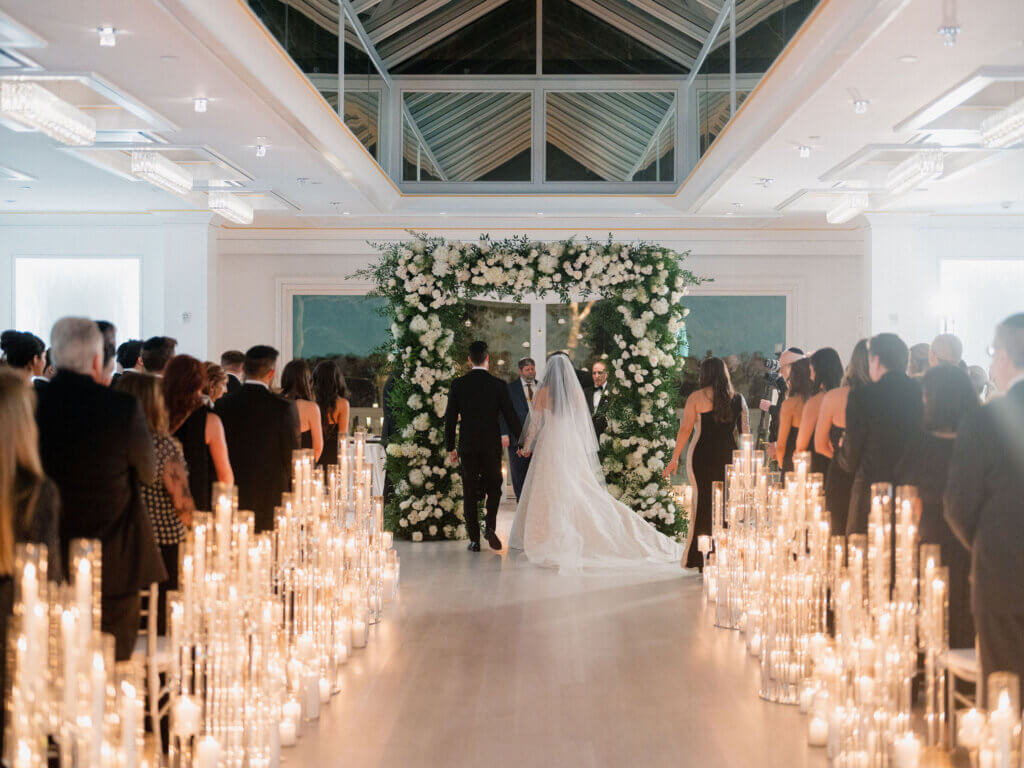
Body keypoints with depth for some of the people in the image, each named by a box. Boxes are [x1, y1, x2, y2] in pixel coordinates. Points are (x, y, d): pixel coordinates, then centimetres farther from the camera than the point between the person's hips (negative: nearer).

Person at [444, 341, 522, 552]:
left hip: (468, 445, 1)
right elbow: (510, 416, -4)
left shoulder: (458, 384, -1)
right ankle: (490, 525, -6)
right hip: (492, 445, -1)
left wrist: (450, 447, 10)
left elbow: (450, 418, 1)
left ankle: (474, 539, 5)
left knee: (470, 492, 7)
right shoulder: (498, 385, -5)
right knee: (494, 487, 16)